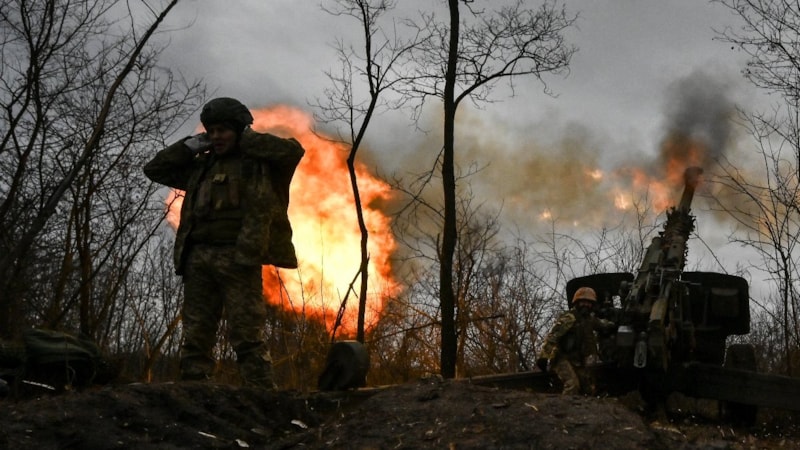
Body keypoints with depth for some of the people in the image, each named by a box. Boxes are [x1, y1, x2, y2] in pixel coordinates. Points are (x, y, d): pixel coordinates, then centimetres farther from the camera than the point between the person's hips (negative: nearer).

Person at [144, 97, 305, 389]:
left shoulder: (260, 162, 8)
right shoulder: (201, 165, 22)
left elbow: (293, 150, -10)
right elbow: (154, 169, 28)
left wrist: (247, 141, 1)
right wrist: (190, 146, 16)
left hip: (238, 258, -5)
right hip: (199, 258, 6)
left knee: (246, 335, -9)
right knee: (195, 335, 3)